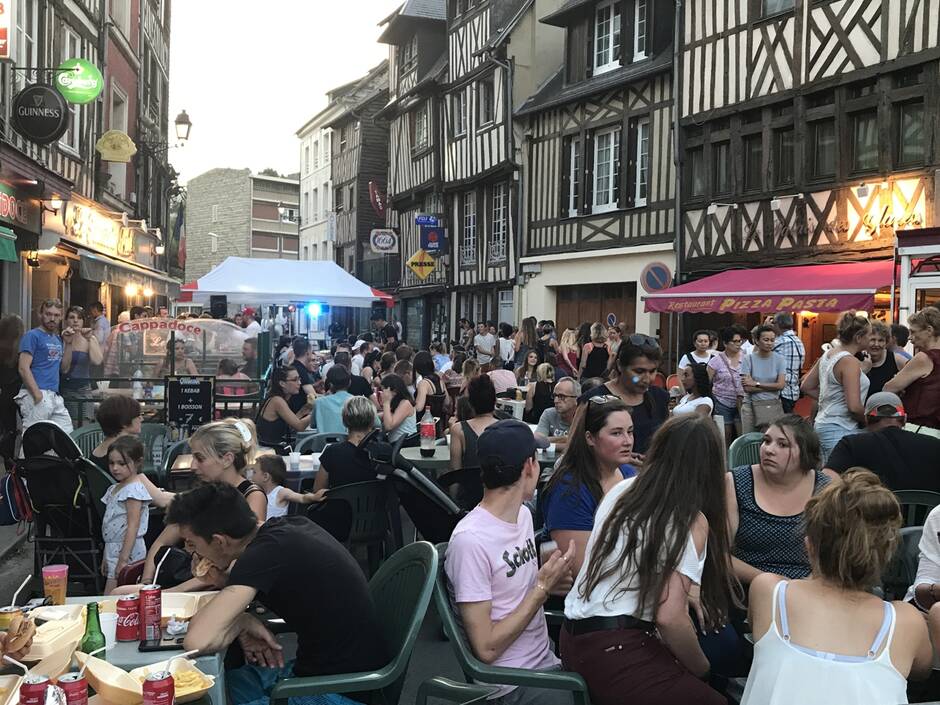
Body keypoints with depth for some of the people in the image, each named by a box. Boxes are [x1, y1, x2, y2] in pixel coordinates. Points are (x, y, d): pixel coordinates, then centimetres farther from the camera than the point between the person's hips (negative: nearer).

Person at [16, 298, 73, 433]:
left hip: (55, 396, 8)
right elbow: (24, 368, -13)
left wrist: (68, 343, 8)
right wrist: (37, 395, -19)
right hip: (37, 395, -8)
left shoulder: (58, 339, 18)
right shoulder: (32, 336, -5)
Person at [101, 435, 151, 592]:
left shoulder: (134, 489, -13)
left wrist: (123, 559, -21)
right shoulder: (114, 489, 14)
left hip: (127, 551, -9)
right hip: (113, 551, 9)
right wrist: (106, 558, 20)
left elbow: (132, 527, -18)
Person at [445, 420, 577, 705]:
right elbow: (487, 649, -19)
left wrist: (550, 581, -5)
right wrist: (543, 588, -16)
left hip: (548, 659, 8)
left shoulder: (523, 514, 5)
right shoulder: (470, 540, -21)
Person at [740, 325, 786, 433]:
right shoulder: (748, 359, -2)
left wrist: (756, 384, -8)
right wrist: (772, 386, -5)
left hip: (773, 406, 1)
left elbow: (781, 385, -6)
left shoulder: (779, 359, 3)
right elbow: (747, 388, -9)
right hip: (752, 406, -1)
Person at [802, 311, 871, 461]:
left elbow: (806, 387, 19)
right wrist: (870, 421, -3)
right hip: (840, 429, -9)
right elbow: (854, 407, -21)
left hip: (823, 424, 9)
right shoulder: (849, 361, -16)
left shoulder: (827, 355, 10)